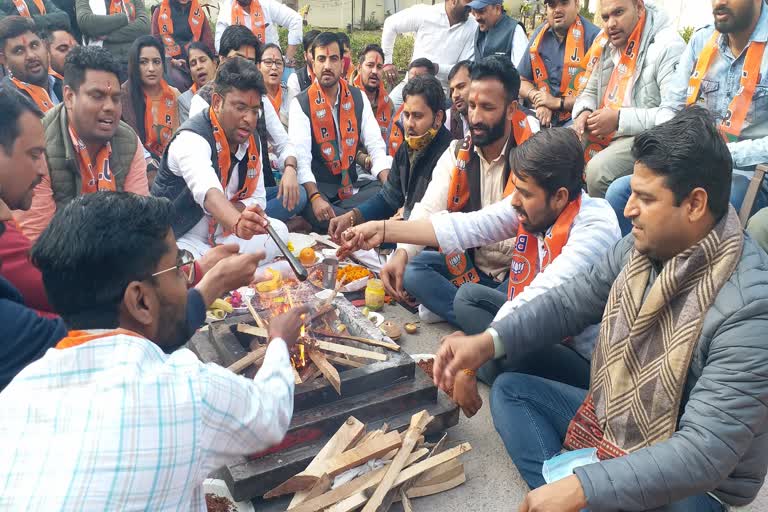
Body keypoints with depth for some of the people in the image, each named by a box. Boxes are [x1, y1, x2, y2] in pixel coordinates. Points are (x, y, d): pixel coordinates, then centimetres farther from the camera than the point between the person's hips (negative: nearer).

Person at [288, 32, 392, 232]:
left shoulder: (359, 98, 8)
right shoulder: (301, 104, -3)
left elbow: (376, 146, 1)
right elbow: (301, 157, -15)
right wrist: (315, 197, -32)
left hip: (351, 184, 5)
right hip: (316, 187, -5)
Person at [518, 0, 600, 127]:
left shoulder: (593, 37, -9)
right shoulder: (539, 35, 9)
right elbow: (522, 80, 14)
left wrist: (558, 102, -11)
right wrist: (540, 102, -6)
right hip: (544, 118, 6)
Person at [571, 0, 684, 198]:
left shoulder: (668, 46, -15)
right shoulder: (606, 44, 8)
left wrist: (619, 119, -23)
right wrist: (584, 112, -4)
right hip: (602, 132, 8)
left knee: (598, 169, -30)